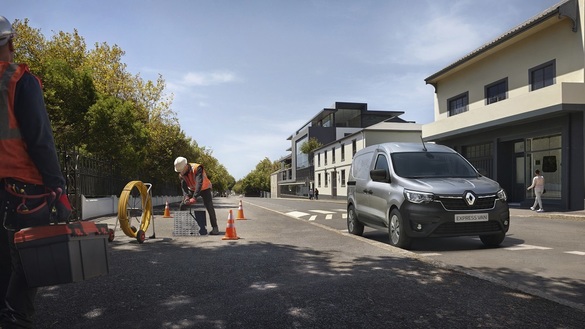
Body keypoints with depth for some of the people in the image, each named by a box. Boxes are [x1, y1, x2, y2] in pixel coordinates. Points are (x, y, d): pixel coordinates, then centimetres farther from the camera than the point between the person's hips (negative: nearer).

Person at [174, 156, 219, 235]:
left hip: (204, 188, -5)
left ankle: (215, 227, -9)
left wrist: (194, 197, -48)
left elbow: (199, 183, -41)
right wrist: (187, 196, -36)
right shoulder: (181, 173, -13)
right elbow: (183, 186, -17)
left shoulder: (197, 169, -33)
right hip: (192, 189, 6)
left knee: (209, 207, -18)